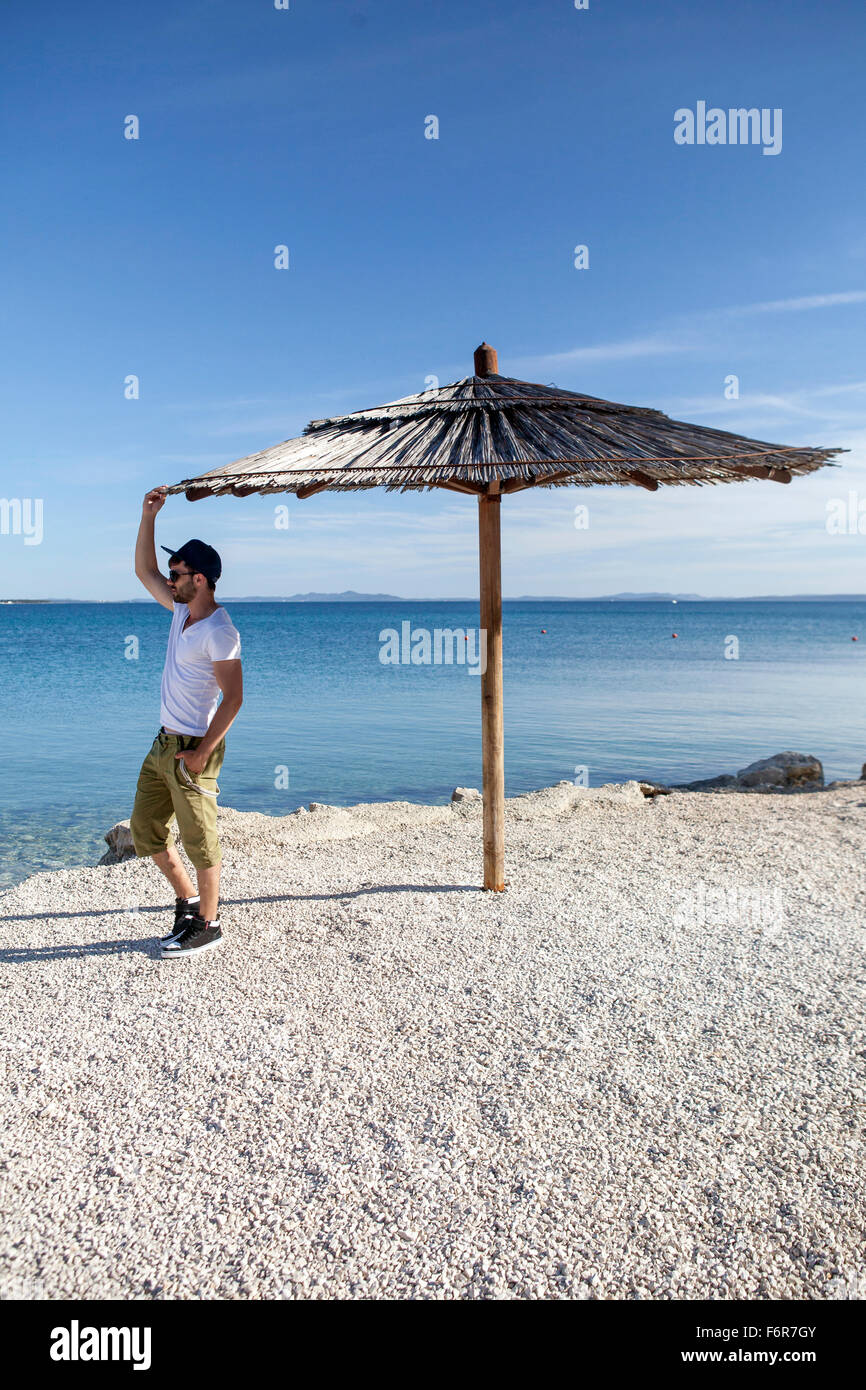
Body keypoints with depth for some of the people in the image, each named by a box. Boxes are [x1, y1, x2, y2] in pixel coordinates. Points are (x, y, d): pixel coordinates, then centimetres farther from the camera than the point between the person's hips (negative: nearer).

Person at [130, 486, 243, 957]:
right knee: (145, 829, 17)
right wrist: (148, 516, 11)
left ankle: (207, 925, 17)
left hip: (192, 749, -9)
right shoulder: (181, 609, 8)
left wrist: (201, 755, -22)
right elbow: (144, 570, 21)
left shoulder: (218, 631, -19)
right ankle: (188, 900, 32)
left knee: (199, 841, 2)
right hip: (163, 743, 10)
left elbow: (233, 697, -22)